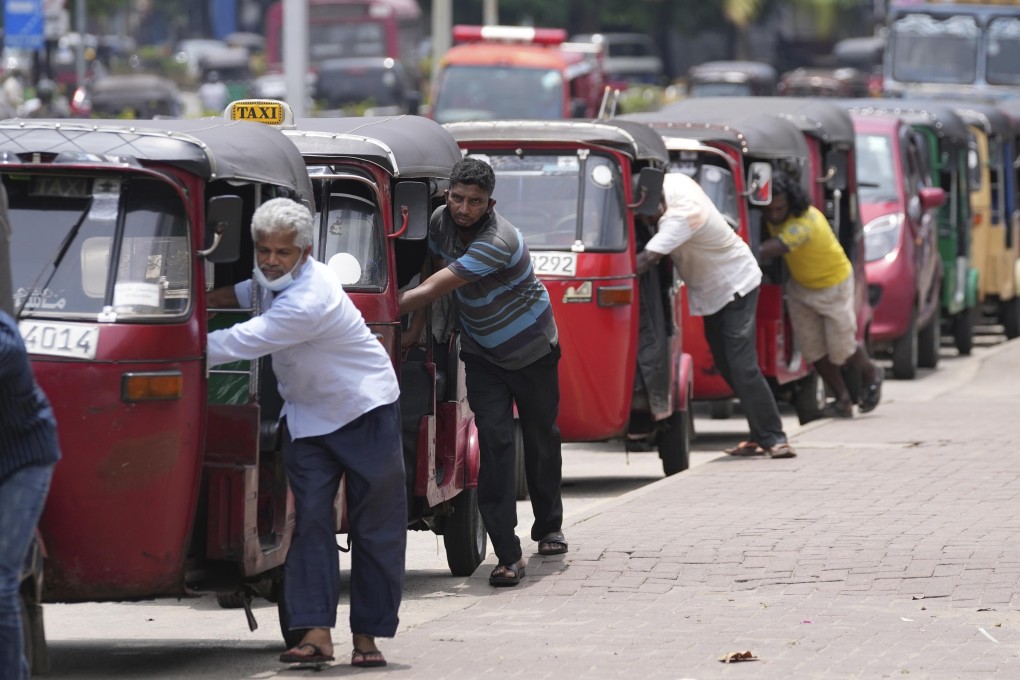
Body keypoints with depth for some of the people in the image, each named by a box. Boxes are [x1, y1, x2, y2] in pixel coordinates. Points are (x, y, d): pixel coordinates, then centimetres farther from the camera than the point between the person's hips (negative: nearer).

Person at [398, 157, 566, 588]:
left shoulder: (497, 242, -33)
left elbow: (431, 291, -36)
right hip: (481, 353, 4)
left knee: (541, 438, 12)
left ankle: (548, 526, 39)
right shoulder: (441, 222, -11)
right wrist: (416, 329, -4)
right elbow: (432, 280, 6)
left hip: (532, 349, -4)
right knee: (495, 441, -12)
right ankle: (507, 554, -18)